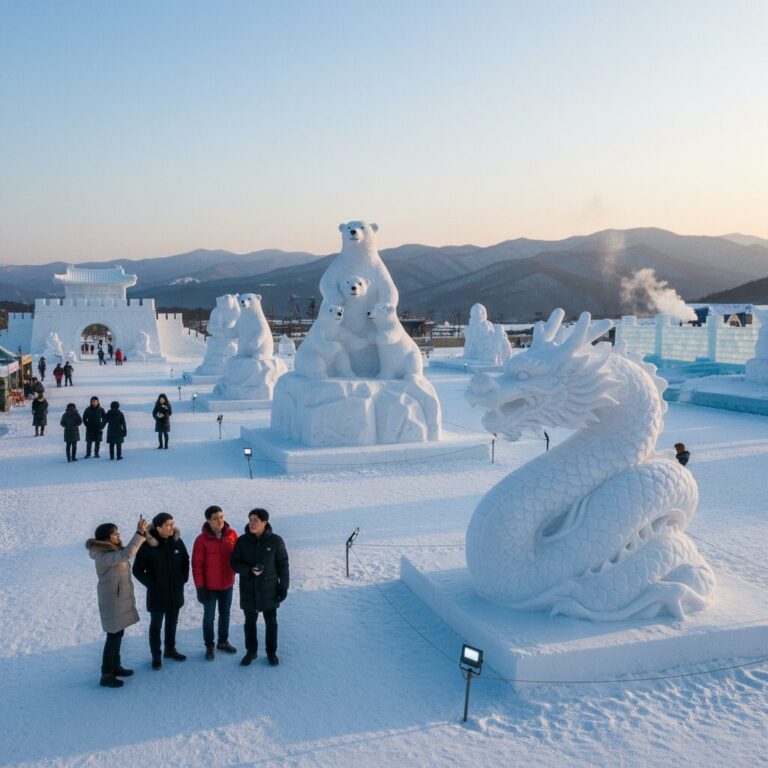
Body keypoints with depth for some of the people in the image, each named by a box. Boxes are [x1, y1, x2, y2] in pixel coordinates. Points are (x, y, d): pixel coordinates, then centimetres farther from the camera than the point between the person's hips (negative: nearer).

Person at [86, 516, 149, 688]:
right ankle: (106, 675, 9)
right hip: (112, 601, -9)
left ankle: (115, 666, 34)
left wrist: (142, 533, -5)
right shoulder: (103, 556, -26)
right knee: (113, 636, -1)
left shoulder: (112, 550, 5)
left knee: (118, 634, 19)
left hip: (121, 599, 9)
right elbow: (127, 554, -39)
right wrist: (139, 533, -37)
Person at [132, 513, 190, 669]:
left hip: (175, 593, 4)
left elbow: (186, 562, 10)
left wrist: (183, 579, 2)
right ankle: (156, 655, 24)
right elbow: (137, 570, -11)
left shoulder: (177, 541, -5)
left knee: (172, 623, 18)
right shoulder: (148, 545, -18)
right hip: (157, 594, -4)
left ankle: (170, 650, 35)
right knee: (156, 625, 11)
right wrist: (151, 584, -13)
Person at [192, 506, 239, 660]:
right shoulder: (201, 540, -16)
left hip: (227, 584, 3)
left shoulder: (231, 534, -8)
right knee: (209, 617, 9)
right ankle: (209, 646, 24)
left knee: (225, 614, 18)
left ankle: (223, 641, 35)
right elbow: (197, 565, -13)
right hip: (209, 586, -3)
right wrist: (200, 588, -13)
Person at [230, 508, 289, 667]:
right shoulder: (242, 541, -7)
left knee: (271, 622, 11)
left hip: (269, 589, -1)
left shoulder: (275, 540, -11)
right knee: (250, 622, 15)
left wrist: (284, 586, -4)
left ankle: (271, 652, 28)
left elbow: (283, 564, -3)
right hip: (248, 590, 1)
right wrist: (249, 570, -21)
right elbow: (234, 563, -3)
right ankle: (251, 651, 32)